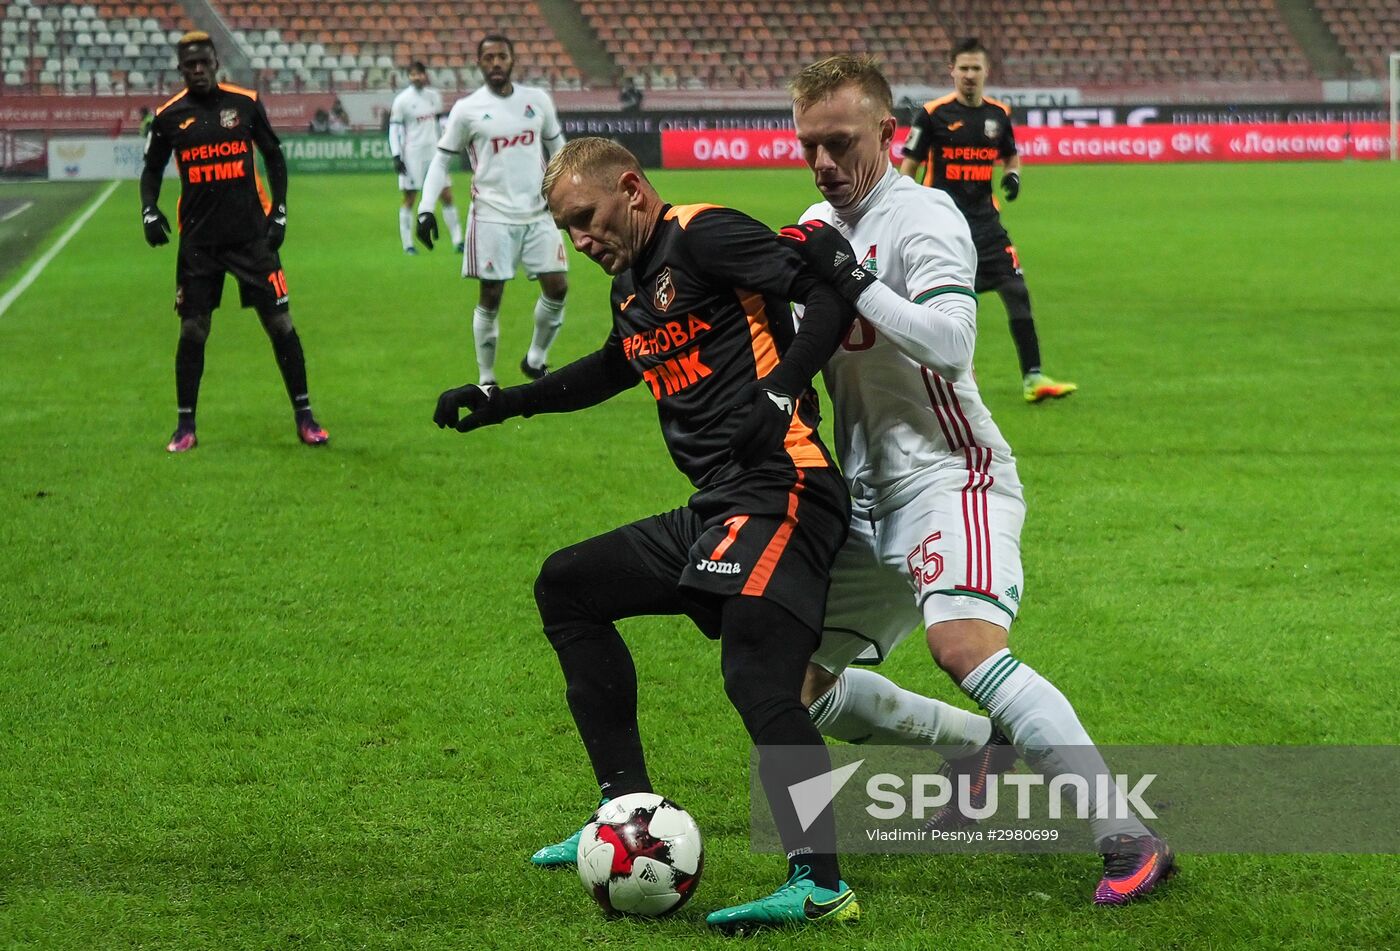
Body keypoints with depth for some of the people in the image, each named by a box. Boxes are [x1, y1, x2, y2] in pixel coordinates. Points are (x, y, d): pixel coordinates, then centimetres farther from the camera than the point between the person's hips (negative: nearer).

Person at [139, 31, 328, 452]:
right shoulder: (169, 116, 2)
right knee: (192, 331, 1)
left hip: (251, 234, 0)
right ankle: (185, 426, 11)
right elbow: (152, 169, 13)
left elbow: (273, 156, 10)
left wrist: (279, 212, 3)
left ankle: (304, 417, 9)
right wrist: (149, 211, -4)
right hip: (199, 239, 0)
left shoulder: (245, 102, 1)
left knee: (280, 323, -1)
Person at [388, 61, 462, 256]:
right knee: (409, 198, 0)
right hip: (412, 154, -4)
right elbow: (394, 129, -6)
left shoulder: (434, 96, 7)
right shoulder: (402, 100, -7)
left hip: (433, 152, 4)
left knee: (446, 196, 2)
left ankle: (457, 241, 5)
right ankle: (407, 244, 7)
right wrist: (396, 157, -12)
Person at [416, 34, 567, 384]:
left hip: (538, 212, 3)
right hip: (492, 216, -3)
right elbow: (441, 159, 2)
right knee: (491, 296, -2)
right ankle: (486, 380, 11)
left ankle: (535, 361, 19)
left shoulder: (538, 100, 6)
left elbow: (556, 147, 18)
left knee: (557, 288, -2)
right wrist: (425, 209, -7)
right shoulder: (467, 109, -2)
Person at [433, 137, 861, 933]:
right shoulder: (631, 286, 19)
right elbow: (617, 367, 41)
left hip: (778, 492, -11)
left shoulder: (702, 236, -8)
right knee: (567, 586, 19)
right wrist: (503, 404, 40)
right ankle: (632, 813, 17)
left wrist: (780, 391, -28)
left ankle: (822, 883, -31)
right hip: (714, 510, 11)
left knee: (757, 677, -27)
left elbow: (830, 296, -17)